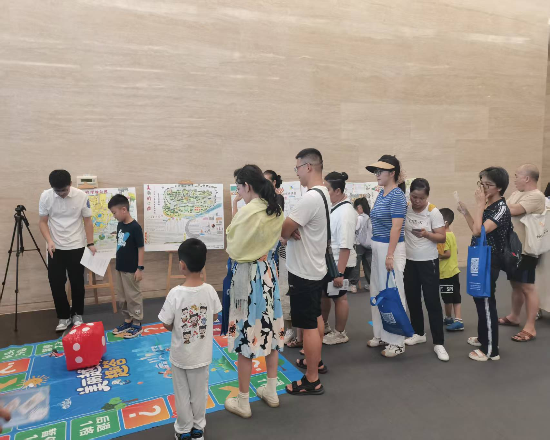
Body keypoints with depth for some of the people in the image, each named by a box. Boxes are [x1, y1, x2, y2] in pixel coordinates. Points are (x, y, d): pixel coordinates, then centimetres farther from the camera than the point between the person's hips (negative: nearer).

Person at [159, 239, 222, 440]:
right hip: (202, 354, 2)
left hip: (181, 355, -2)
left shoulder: (175, 293, -25)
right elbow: (215, 316, -1)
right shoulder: (210, 290, -16)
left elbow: (167, 326, -15)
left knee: (182, 394, 20)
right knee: (200, 392, 22)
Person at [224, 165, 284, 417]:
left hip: (247, 275, -7)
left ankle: (242, 402, 17)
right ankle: (271, 390, 30)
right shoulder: (276, 211, 4)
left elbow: (234, 249, -12)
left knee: (246, 332, 3)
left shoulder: (247, 212, -19)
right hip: (269, 272, 8)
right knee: (269, 329, 16)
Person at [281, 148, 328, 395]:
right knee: (316, 318, 22)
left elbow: (283, 230, -21)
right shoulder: (323, 194, 8)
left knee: (308, 326, -1)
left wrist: (288, 232, 0)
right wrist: (293, 232, -9)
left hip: (304, 272, -10)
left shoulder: (310, 198, -25)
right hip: (315, 268, 10)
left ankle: (312, 381, 10)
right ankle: (316, 361, 40)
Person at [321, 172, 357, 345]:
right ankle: (323, 325, 43)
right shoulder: (335, 207, 7)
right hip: (329, 260, 9)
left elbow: (345, 246, -26)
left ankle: (340, 334, 26)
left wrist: (340, 272, -26)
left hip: (340, 263, -9)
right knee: (323, 293, 22)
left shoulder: (345, 212, -23)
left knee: (339, 297, 7)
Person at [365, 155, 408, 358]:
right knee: (377, 293, 14)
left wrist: (390, 255, -22)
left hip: (391, 248, -9)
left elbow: (396, 228, -19)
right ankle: (381, 335, 26)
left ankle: (397, 342, 9)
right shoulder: (381, 193, 12)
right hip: (377, 247, 9)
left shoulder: (397, 195, -13)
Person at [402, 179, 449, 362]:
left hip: (428, 262, -4)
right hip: (409, 261, 5)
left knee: (432, 302, -2)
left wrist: (426, 234, -30)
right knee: (412, 299, 15)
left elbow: (442, 237, -13)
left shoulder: (434, 212, -12)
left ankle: (438, 343, 7)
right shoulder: (404, 209, -2)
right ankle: (418, 333, 33)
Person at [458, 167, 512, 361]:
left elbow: (479, 231, -29)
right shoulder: (487, 206, 9)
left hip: (490, 263, -9)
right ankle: (483, 337, 36)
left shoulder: (501, 208, -18)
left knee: (487, 303, -2)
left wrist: (480, 204, -23)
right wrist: (465, 212, 5)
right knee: (479, 300, 19)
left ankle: (491, 350, 10)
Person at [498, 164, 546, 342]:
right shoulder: (516, 194, 13)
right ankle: (514, 317, 32)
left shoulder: (536, 197, -16)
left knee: (527, 287, -3)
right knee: (516, 284, 19)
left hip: (525, 250, -9)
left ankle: (530, 328, 3)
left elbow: (511, 211, -26)